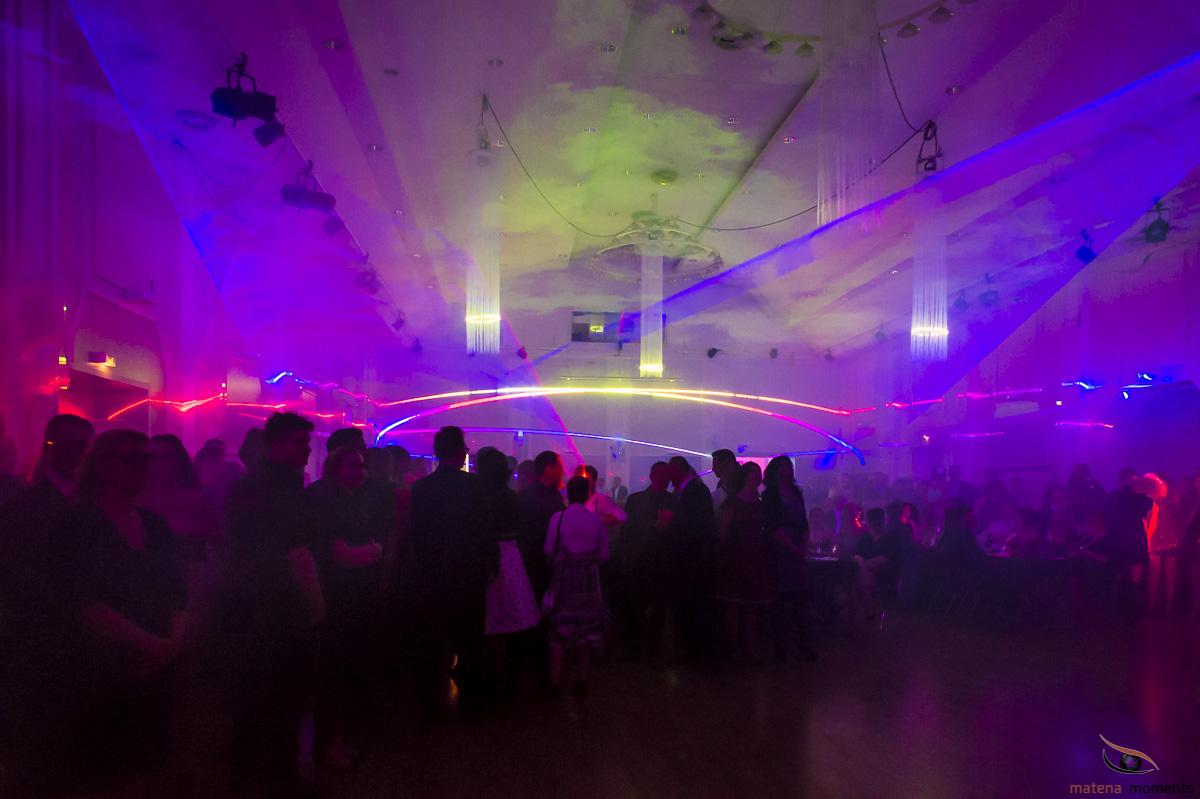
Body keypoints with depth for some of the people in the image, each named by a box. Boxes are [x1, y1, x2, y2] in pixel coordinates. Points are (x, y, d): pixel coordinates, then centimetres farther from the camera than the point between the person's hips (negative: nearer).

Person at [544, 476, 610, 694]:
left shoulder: (558, 518, -9)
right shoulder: (596, 520, -4)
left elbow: (549, 550, -8)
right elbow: (603, 555, 0)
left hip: (563, 578, -2)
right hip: (589, 578, 2)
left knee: (559, 627, 8)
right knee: (585, 628, 13)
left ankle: (555, 680, 11)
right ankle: (581, 679, 20)